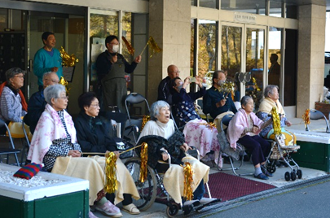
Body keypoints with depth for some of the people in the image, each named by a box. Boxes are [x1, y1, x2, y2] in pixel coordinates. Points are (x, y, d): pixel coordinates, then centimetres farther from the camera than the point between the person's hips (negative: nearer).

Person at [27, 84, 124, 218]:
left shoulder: (66, 116, 18)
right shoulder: (47, 118, -7)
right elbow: (45, 147, -14)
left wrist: (77, 150, -2)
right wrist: (67, 153, -18)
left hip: (71, 156, 8)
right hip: (55, 161, -8)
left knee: (102, 162, -17)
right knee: (91, 164, -28)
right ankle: (100, 201, -18)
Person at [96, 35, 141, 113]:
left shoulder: (120, 57, 21)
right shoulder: (102, 57, 0)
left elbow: (128, 70, 21)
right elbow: (101, 72, -14)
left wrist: (135, 62, 4)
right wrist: (111, 62, -24)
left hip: (122, 87, 6)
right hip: (109, 88, -6)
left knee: (122, 109, 5)